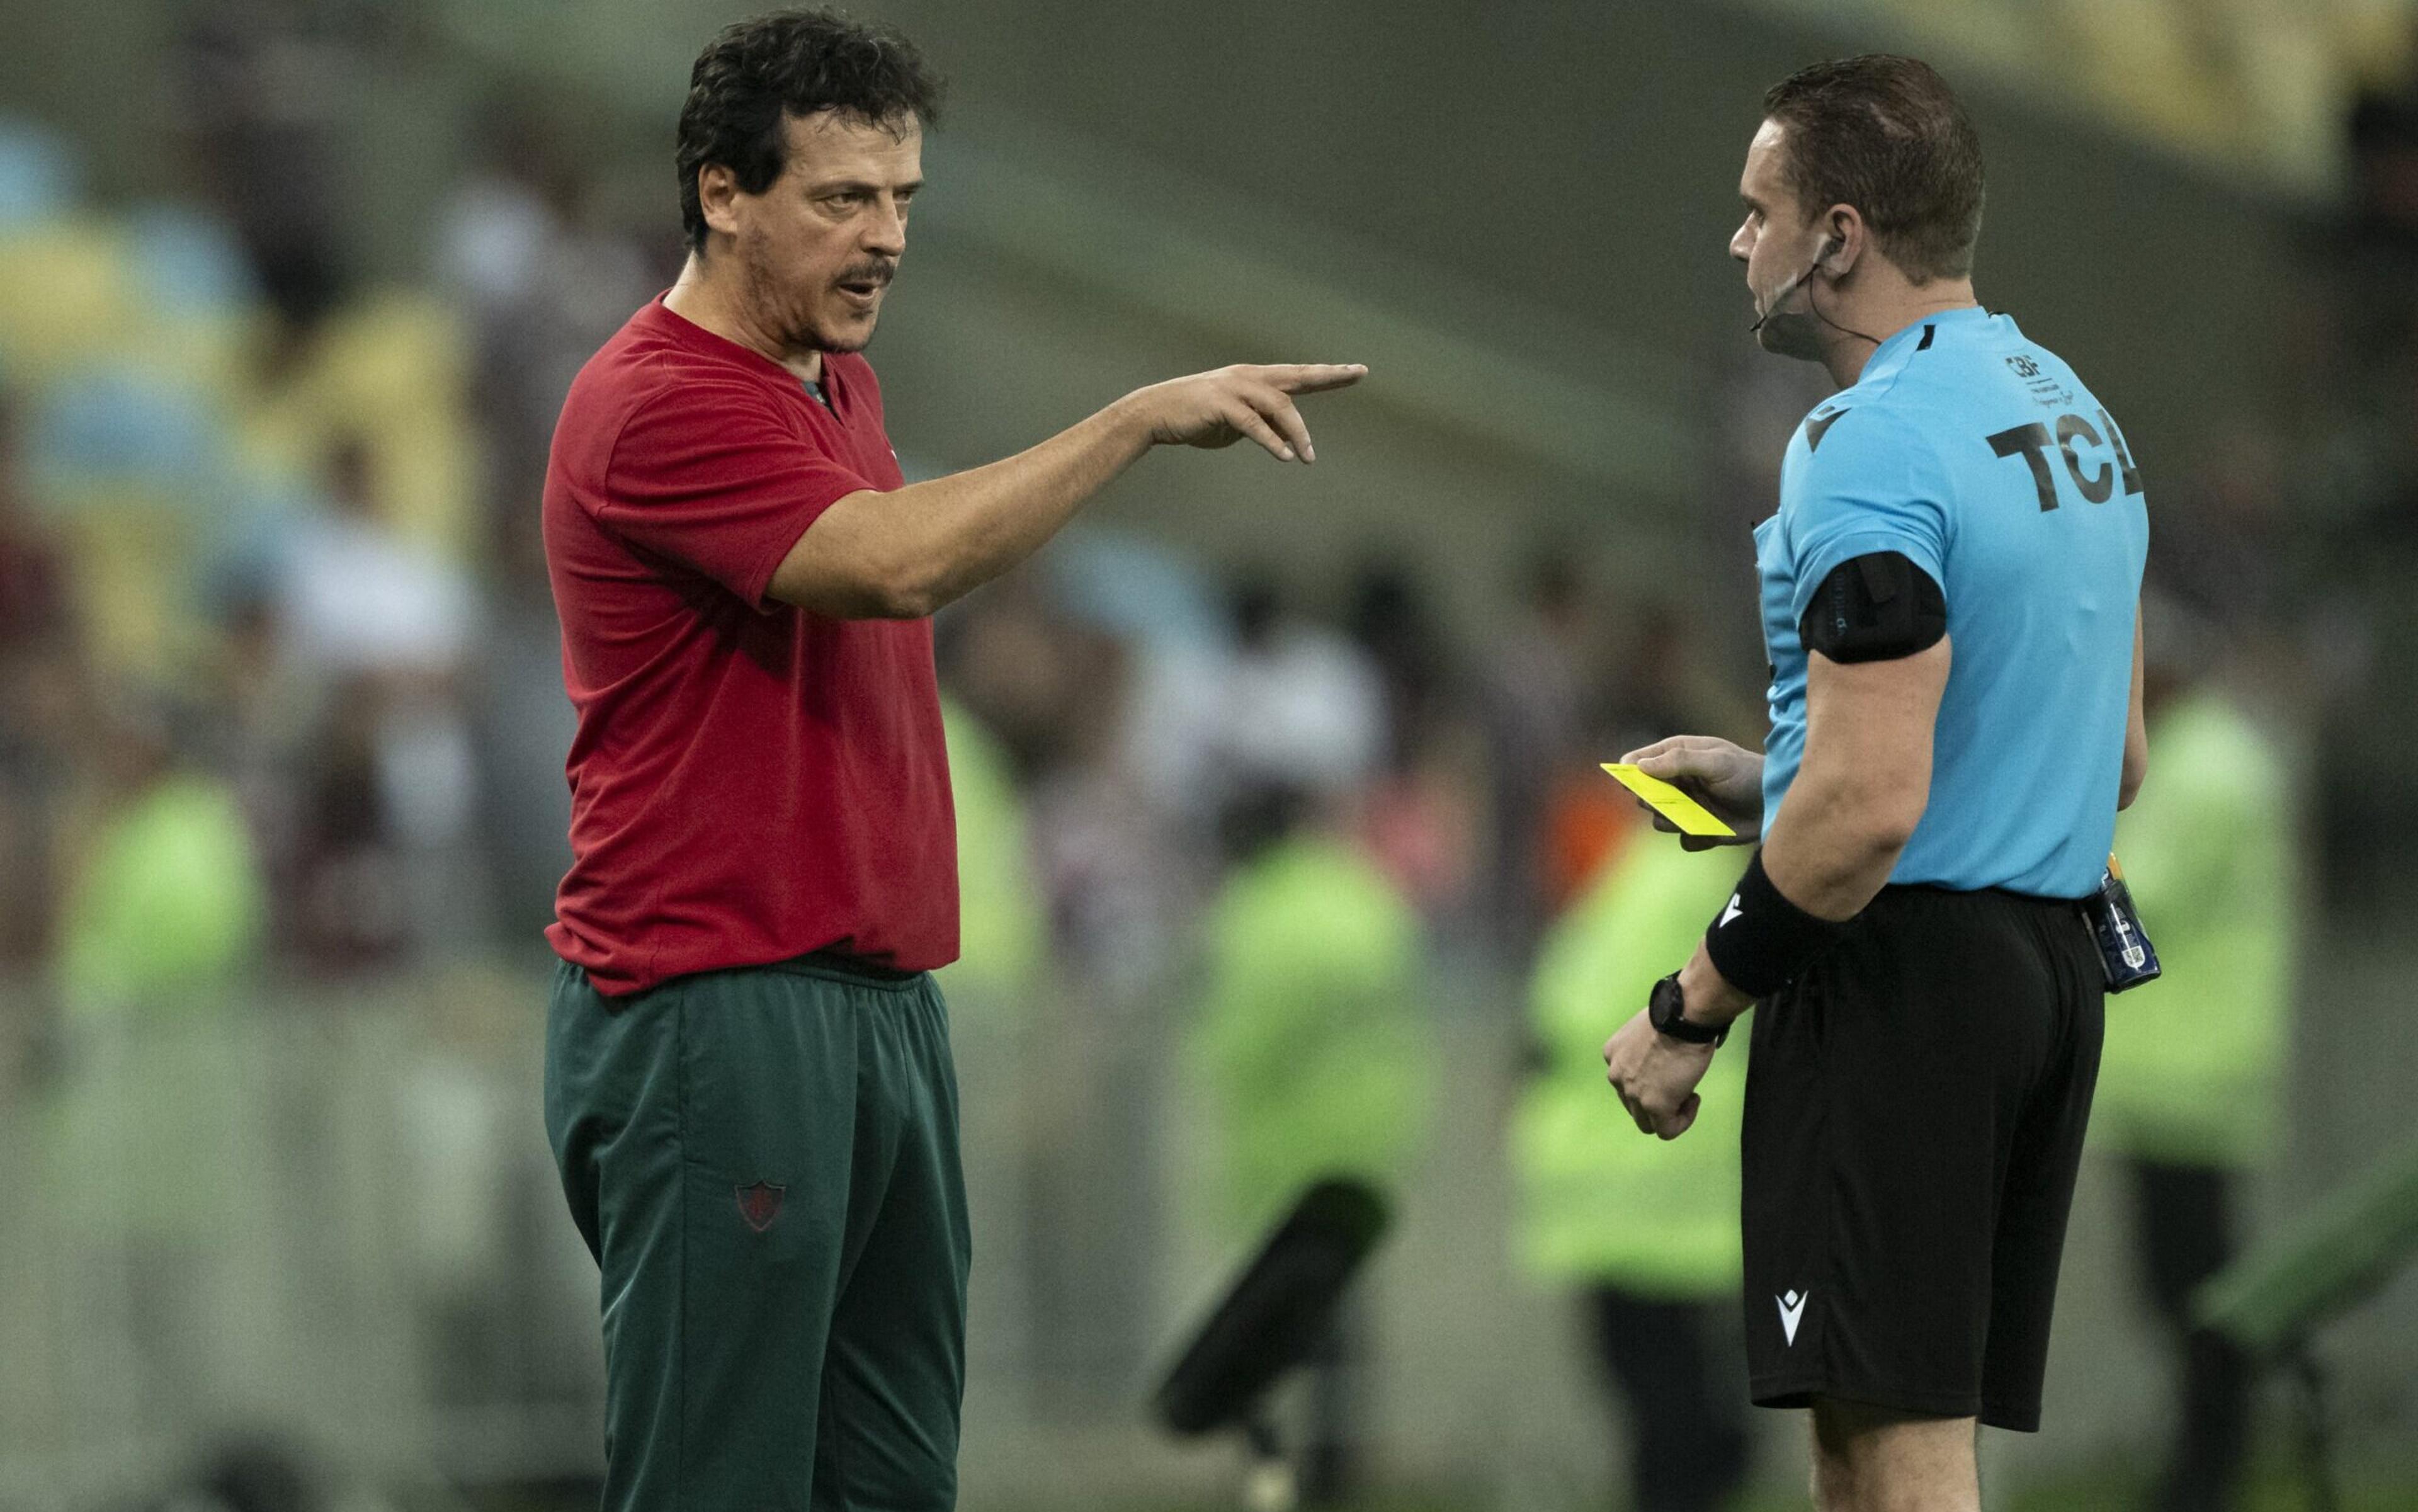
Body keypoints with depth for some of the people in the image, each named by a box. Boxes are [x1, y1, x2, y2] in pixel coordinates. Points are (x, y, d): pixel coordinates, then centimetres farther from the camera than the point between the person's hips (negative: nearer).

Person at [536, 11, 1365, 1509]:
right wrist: (1140, 417, -29)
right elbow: (898, 561, -29)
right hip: (717, 1027, -10)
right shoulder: (660, 404, -15)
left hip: (883, 1008, 10)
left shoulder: (834, 383, 17)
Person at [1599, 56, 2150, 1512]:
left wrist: (1689, 1013, -13)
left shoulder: (1873, 448, -16)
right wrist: (1773, 781, 23)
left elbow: (1869, 812, -23)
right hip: (2056, 961, 10)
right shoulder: (2076, 413, 14)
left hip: (1901, 973, -10)